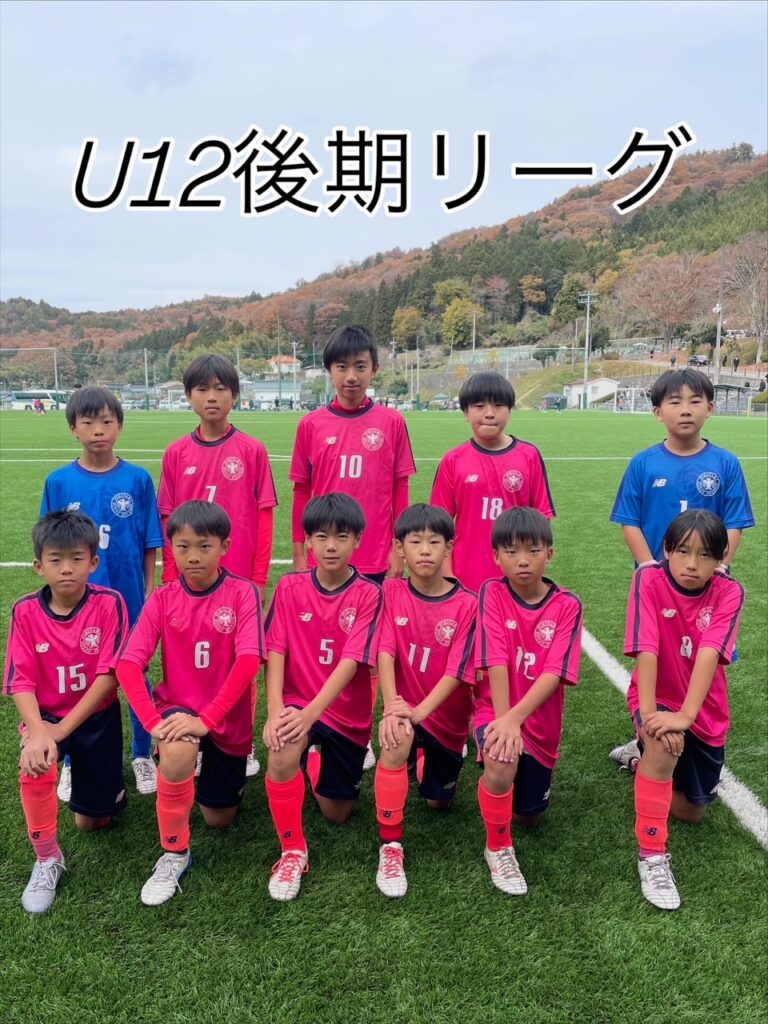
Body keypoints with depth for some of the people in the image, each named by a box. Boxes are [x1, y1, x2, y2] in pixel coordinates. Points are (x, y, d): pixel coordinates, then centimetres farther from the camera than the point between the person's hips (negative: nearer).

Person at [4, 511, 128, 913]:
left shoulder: (109, 604, -20)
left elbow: (108, 675, -21)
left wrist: (62, 730, -25)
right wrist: (38, 731, -33)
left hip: (96, 716, -1)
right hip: (46, 714, 1)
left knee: (92, 822, 8)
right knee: (34, 765, -33)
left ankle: (82, 770, 43)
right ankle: (47, 860, -9)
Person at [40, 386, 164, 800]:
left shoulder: (138, 479, -6)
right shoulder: (58, 482, -3)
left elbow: (150, 546, -2)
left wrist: (150, 593, -3)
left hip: (130, 599, -1)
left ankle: (142, 756, 30)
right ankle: (72, 762, 31)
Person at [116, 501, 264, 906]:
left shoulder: (243, 593, -15)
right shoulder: (162, 599, -7)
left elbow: (248, 661, -25)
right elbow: (128, 664, -15)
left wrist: (207, 719, -33)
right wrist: (153, 721, -28)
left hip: (227, 719, 0)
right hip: (177, 707, 0)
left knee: (219, 818, 12)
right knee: (177, 750, -35)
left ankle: (214, 764, 45)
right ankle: (174, 853, -12)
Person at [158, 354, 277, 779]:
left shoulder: (252, 450, -3)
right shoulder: (176, 453, 2)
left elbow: (264, 518, -2)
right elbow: (168, 521, 5)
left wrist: (259, 578, -4)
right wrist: (170, 578, 3)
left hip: (240, 579, -2)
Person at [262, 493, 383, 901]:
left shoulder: (368, 595, -13)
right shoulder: (289, 588, -6)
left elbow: (352, 662, -22)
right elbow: (275, 652, -10)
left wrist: (312, 712, -33)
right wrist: (275, 710, -25)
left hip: (347, 714, 0)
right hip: (297, 703, 0)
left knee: (336, 813, 11)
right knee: (282, 751, -34)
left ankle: (320, 758, 44)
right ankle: (292, 851, -11)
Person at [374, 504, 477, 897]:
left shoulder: (466, 603, -15)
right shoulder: (392, 593, -11)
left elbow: (456, 671, -20)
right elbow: (385, 653, -20)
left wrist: (420, 710, -33)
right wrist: (392, 707, -34)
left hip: (447, 715, 1)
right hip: (406, 708, -1)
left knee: (438, 802, 15)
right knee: (396, 737, -36)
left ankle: (427, 759, 50)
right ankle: (391, 847, -20)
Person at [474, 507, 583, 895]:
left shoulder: (567, 605, -10)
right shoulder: (492, 593, -11)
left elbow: (554, 673, -20)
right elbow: (496, 663, -19)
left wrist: (515, 717, -31)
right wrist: (502, 720, -29)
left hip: (540, 722, 2)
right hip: (496, 709, -2)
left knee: (529, 816, 12)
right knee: (501, 761, -34)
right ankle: (498, 848, -6)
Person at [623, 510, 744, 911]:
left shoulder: (728, 592, -16)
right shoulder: (649, 580, -19)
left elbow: (709, 654, -29)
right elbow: (646, 649, -27)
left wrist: (685, 715, -40)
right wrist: (648, 713, -37)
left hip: (705, 711, 3)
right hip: (657, 698, -3)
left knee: (691, 812, 11)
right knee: (663, 742, -37)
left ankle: (644, 758, 40)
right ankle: (652, 855, -20)